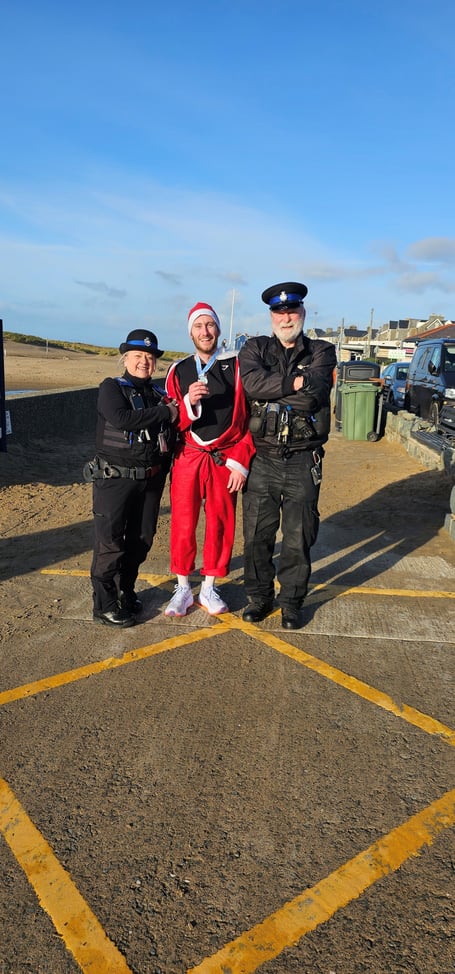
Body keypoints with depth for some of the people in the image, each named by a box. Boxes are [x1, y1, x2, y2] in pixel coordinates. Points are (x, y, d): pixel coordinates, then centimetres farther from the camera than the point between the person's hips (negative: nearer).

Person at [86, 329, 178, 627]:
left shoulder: (161, 394, 12)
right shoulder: (112, 388, -3)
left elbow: (170, 437, 20)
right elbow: (122, 418, -23)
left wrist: (162, 473, 7)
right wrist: (165, 413, -16)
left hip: (151, 480, 5)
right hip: (115, 478, -5)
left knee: (141, 540, 11)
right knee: (110, 541, -3)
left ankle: (125, 592, 28)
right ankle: (105, 604, 8)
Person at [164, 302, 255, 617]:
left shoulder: (237, 366, 0)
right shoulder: (179, 371, 5)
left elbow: (250, 418, 0)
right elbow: (172, 423, 2)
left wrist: (241, 462, -6)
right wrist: (188, 401, -18)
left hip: (225, 460, 0)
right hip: (187, 458, 1)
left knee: (220, 525, 7)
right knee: (183, 525, 3)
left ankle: (209, 588, 24)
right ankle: (183, 589, 20)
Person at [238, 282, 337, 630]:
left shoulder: (322, 352, 4)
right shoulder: (255, 349, 7)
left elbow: (314, 394, -16)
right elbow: (252, 383, -15)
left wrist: (271, 388, -11)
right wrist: (296, 381, -14)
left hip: (303, 463, -1)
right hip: (263, 460, 1)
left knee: (298, 539, 8)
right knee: (257, 536, 10)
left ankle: (292, 601, 27)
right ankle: (259, 597, 29)